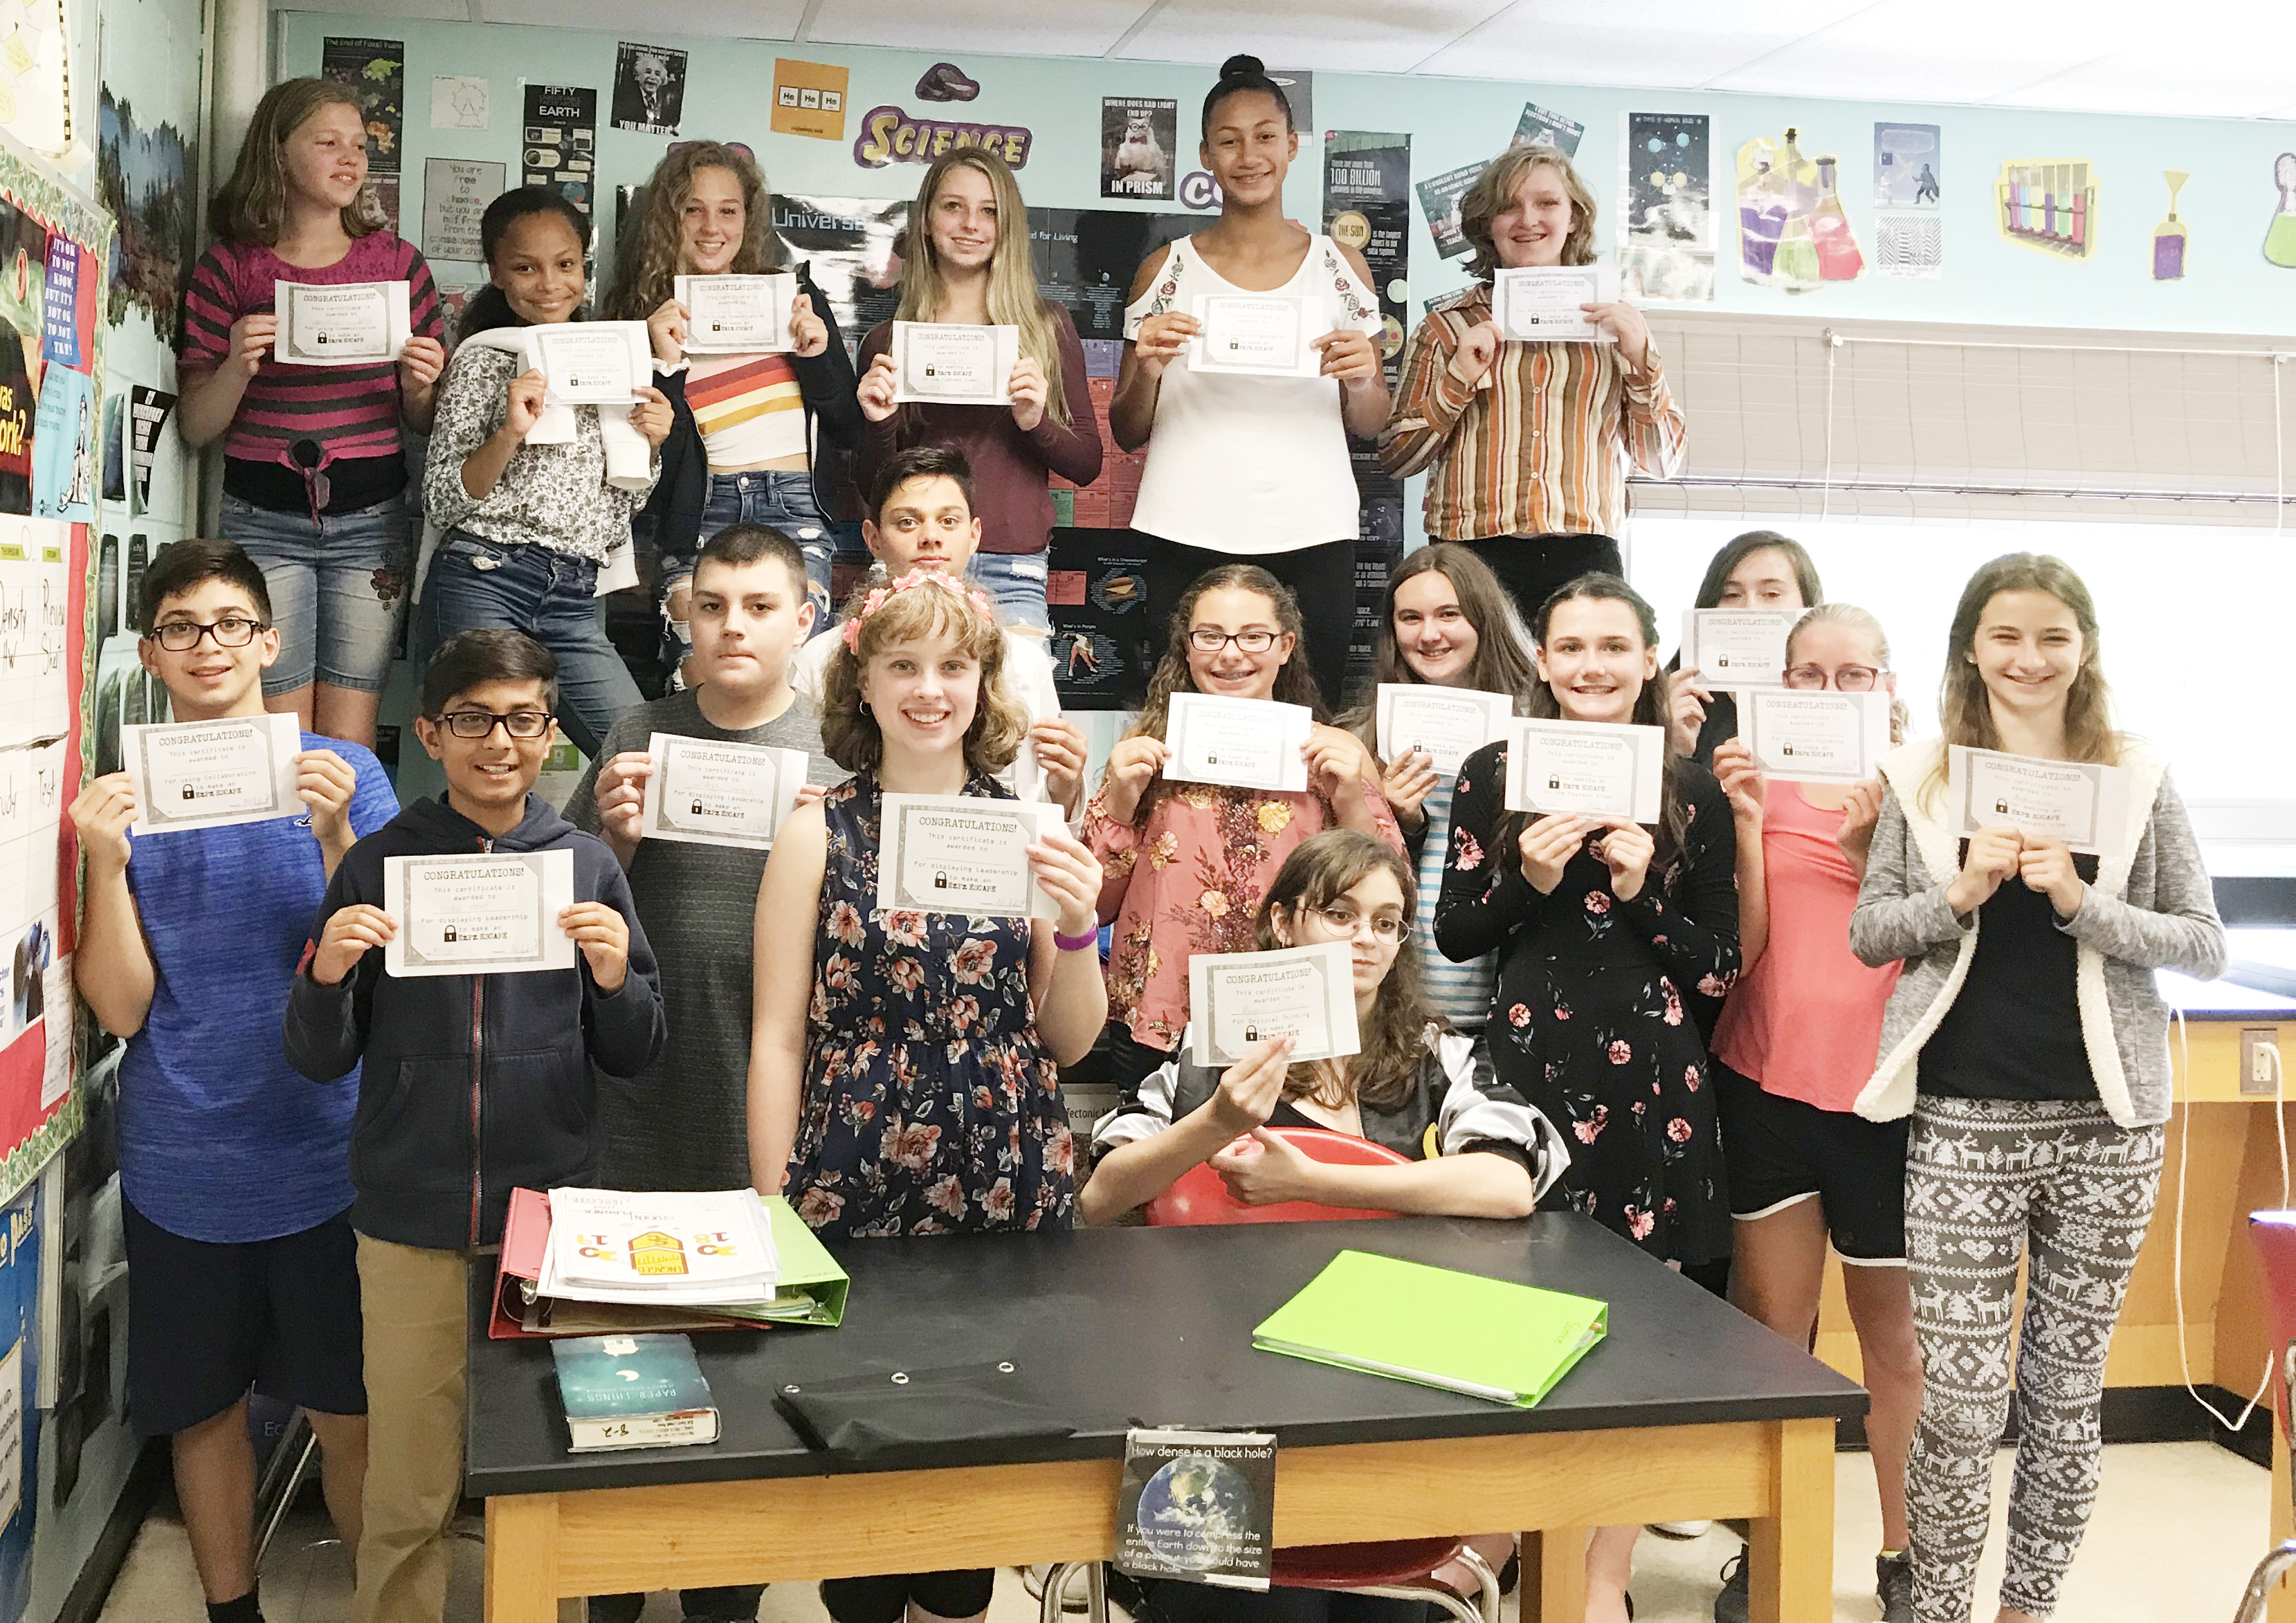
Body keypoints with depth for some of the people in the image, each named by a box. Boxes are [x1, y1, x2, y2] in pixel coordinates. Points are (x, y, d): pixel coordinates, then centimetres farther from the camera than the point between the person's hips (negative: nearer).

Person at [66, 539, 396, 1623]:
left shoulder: (343, 773, -2)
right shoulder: (120, 796, 3)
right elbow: (119, 1007, -5)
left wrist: (334, 834, -24)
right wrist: (108, 862, -18)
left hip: (326, 1156, -1)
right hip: (182, 1167, 2)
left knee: (352, 1412, 7)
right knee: (206, 1410, 14)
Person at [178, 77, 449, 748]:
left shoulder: (397, 262, 8)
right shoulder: (229, 267, 4)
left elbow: (423, 425, 12)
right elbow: (196, 427, 2)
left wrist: (419, 387, -10)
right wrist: (239, 368, -16)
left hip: (372, 518, 1)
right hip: (264, 521, -1)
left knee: (348, 742, -1)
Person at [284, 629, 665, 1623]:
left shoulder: (587, 865, 1)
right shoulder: (380, 865, -1)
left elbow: (631, 1059, 4)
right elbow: (319, 1061, 2)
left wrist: (615, 974, -15)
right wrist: (328, 972, -17)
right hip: (410, 1225, -1)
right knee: (408, 1496, 9)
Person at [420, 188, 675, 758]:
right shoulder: (484, 359, 1)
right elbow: (441, 502, -4)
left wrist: (650, 444, 3)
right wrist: (509, 435, -18)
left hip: (575, 600, 5)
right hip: (483, 585, -4)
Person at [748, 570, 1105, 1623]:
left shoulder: (1029, 831, 4)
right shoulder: (818, 835, -1)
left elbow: (1070, 1042, 7)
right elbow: (779, 1039, -1)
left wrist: (1076, 926, -10)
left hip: (1005, 1188, 2)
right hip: (854, 1195, -2)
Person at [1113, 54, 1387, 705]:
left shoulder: (1339, 264, 11)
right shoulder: (1168, 270, 9)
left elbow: (1372, 426, 14)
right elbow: (1126, 433, 10)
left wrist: (1361, 381, -8)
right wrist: (1148, 370, -9)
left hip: (1312, 534, 1)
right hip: (1189, 536, 0)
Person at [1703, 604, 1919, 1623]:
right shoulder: (1759, 778, 3)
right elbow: (1743, 948, -4)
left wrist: (1871, 844, -19)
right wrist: (1748, 818, -13)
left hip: (1884, 1089, 0)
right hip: (1769, 1081, 1)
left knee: (1893, 1334, 9)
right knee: (1771, 1326, 4)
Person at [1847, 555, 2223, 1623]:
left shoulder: (2138, 781, 3)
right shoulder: (1923, 780, 3)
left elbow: (2206, 947, 1)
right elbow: (1867, 933, 4)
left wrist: (2082, 904, -15)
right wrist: (1960, 894, -14)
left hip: (2105, 1127, 1)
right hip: (1961, 1123, -1)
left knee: (2066, 1394, 12)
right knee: (1960, 1404, -1)